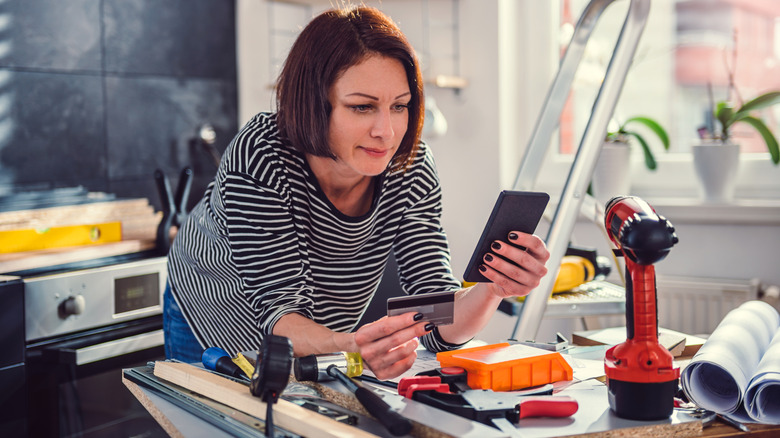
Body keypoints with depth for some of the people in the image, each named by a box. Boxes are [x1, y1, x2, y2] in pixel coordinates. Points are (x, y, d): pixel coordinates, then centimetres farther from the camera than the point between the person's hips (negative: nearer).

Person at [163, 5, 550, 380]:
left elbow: (437, 324, -23)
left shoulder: (412, 168, -20)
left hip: (321, 345, 3)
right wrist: (352, 347, -53)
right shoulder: (260, 156, -30)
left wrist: (493, 289, -44)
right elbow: (278, 311, -33)